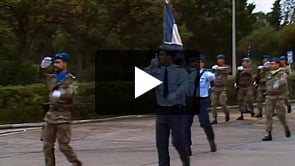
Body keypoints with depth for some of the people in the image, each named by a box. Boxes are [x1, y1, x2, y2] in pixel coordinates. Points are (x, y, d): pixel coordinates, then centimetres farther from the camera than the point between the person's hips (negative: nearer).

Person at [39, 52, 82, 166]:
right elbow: (42, 76, 32)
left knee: (64, 146, -5)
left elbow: (71, 92, -25)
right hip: (50, 116, 6)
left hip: (63, 117, -6)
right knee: (47, 146, 6)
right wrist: (43, 66, 13)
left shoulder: (71, 80, -6)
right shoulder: (53, 78, 13)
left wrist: (61, 93, -44)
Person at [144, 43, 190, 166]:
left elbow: (184, 86, -20)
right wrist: (152, 66, -9)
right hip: (162, 111, 4)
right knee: (161, 144, 4)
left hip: (177, 110, -4)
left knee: (178, 141, -2)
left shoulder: (180, 71, -6)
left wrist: (176, 93, -40)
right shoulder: (157, 71, 6)